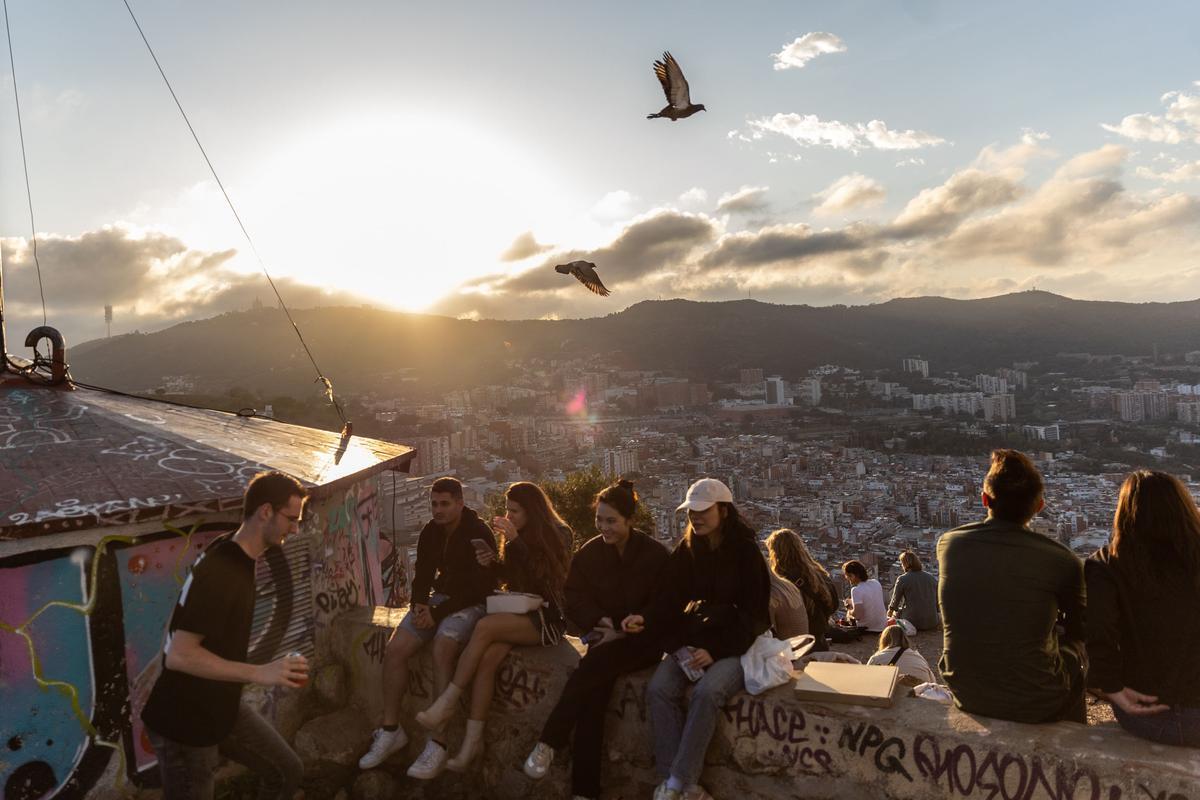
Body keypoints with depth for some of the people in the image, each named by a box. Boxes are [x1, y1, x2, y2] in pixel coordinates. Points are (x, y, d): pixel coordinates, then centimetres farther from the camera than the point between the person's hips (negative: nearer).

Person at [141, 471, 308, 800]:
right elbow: (179, 655, -33)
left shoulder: (233, 553, 2)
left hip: (222, 707, 9)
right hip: (184, 722, -9)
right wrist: (260, 673, -34)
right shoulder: (218, 574, -29)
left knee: (286, 772, 12)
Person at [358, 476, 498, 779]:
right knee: (393, 650, -11)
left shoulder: (479, 533, -15)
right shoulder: (430, 532, 5)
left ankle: (438, 743, -27)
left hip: (471, 603, -7)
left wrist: (438, 613, -20)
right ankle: (391, 729, 3)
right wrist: (419, 604, -7)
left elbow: (480, 586, -18)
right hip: (439, 598, 7)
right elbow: (423, 574, 14)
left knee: (441, 650, -32)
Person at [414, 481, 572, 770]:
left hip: (548, 617, -6)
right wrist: (493, 563, 0)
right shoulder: (519, 536, 11)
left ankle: (447, 702, -17)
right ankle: (473, 738, -21)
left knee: (485, 627, -28)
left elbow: (541, 576, -17)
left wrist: (515, 541, -21)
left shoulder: (558, 535, -6)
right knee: (487, 656, -24)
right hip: (520, 612, 6)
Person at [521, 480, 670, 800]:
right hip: (605, 637, 2)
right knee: (594, 686, -26)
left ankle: (549, 742, -25)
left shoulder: (655, 554, -3)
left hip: (643, 640, -2)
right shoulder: (588, 554, 6)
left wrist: (642, 620, -23)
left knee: (597, 662, -32)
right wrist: (600, 623, -14)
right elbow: (576, 602, 4)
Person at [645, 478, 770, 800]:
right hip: (692, 641, 4)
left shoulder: (745, 552, -6)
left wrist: (715, 651, -19)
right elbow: (670, 602, 3)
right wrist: (677, 645, -15)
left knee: (707, 691, -32)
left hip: (736, 646, -4)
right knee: (658, 688, -22)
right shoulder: (685, 551, 6)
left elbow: (752, 613, -9)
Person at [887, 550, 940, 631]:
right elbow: (938, 602, 13)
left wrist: (890, 611, 26)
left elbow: (895, 601, 5)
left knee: (896, 613, 21)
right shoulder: (932, 578, 7)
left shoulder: (902, 579, -5)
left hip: (913, 622, -5)